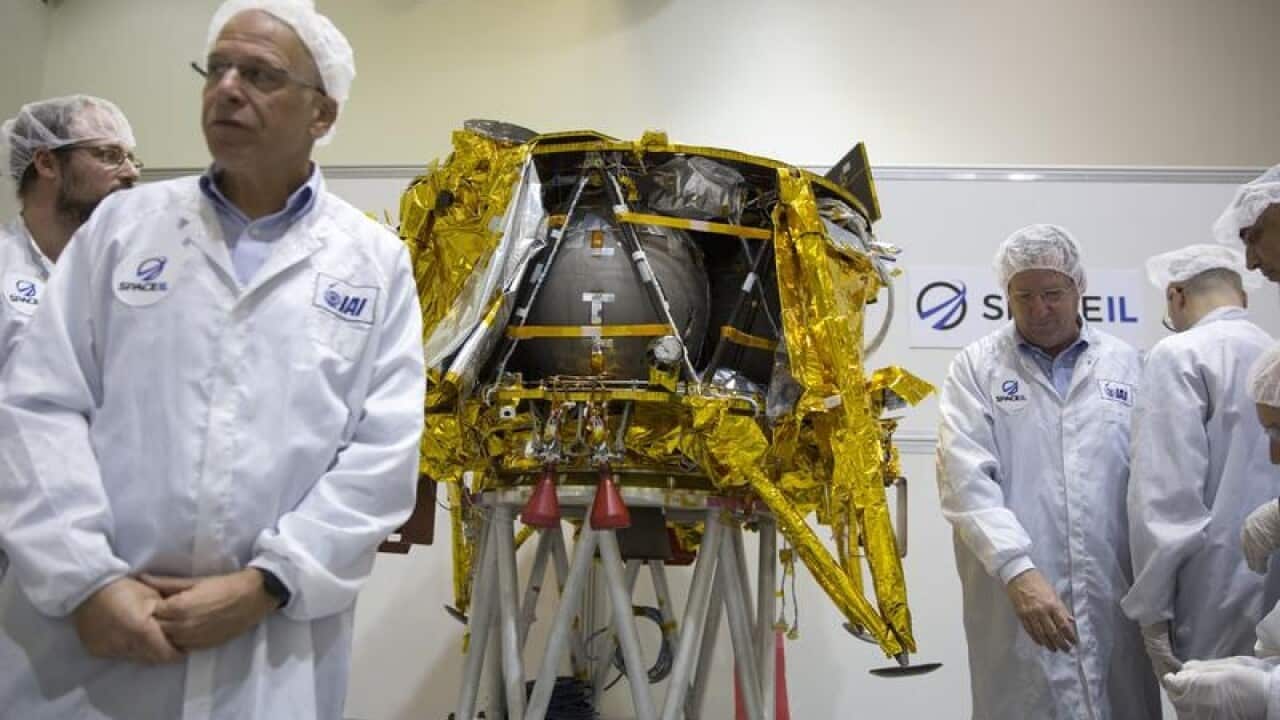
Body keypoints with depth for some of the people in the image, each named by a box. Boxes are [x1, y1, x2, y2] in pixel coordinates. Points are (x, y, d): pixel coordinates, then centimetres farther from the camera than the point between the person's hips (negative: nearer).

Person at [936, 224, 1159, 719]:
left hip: (1116, 599, 2)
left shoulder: (1128, 365, 10)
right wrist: (1017, 570, -21)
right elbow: (966, 479, -9)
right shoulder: (975, 368, 2)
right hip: (1014, 604, -2)